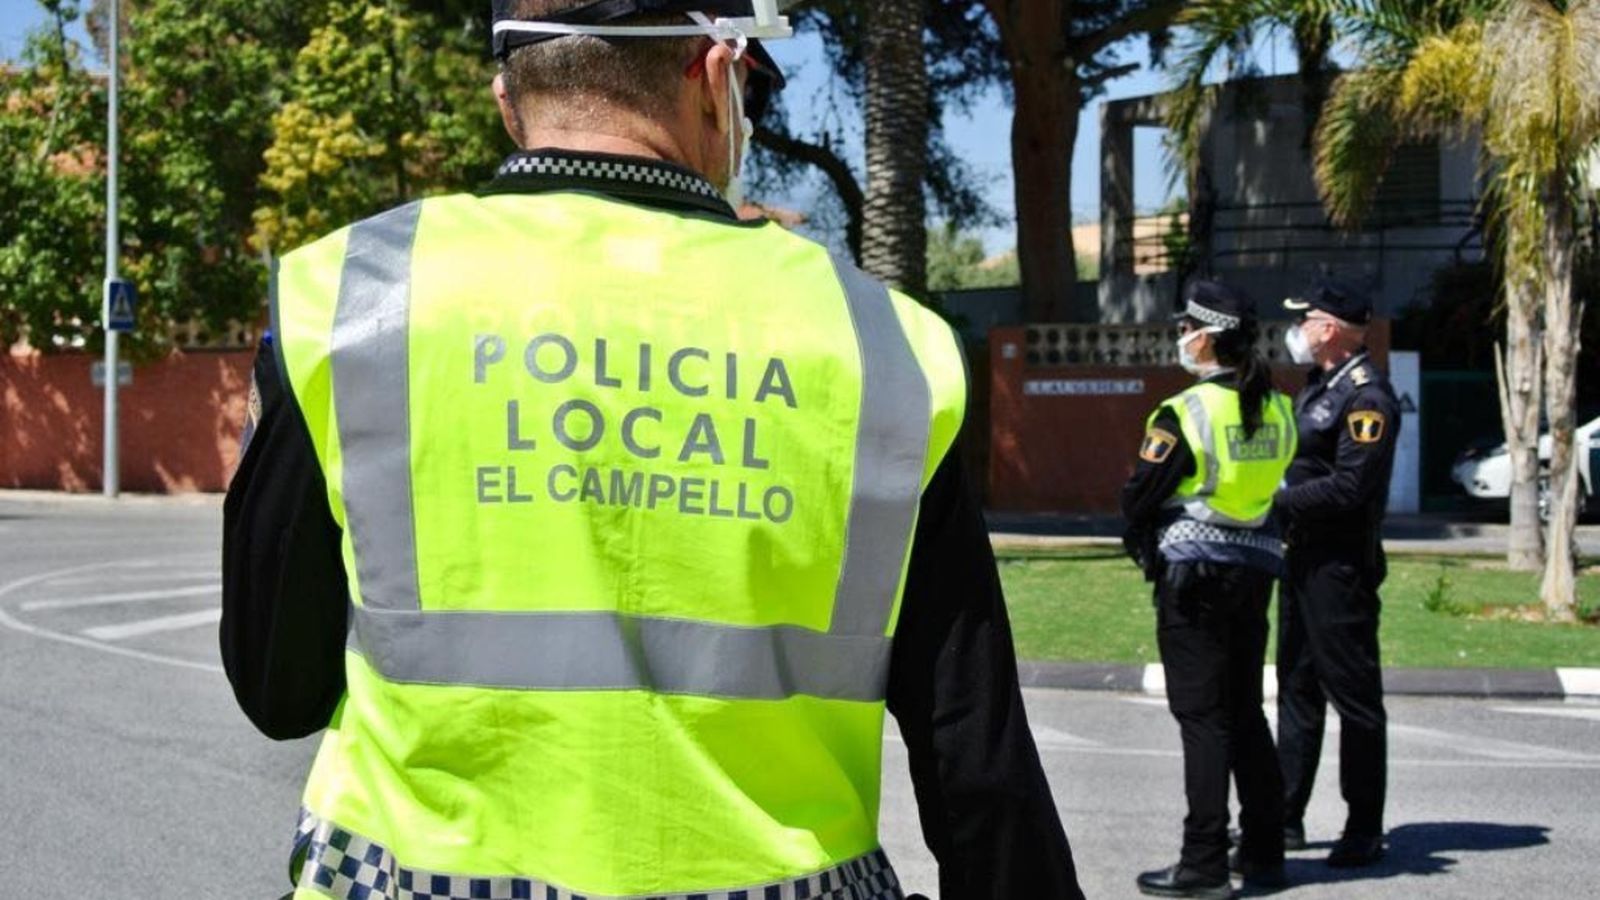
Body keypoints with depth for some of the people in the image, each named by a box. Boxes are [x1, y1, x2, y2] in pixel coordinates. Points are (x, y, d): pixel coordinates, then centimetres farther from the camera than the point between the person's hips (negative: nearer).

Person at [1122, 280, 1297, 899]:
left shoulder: (1185, 413, -14)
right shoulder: (1278, 411, 5)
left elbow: (1139, 499, -9)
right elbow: (1279, 486, 12)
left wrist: (1144, 546, 9)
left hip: (1192, 572, -6)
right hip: (1256, 568, 6)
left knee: (1201, 716, -3)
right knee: (1245, 710, 15)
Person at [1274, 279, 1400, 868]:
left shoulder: (1367, 396, -15)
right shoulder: (1318, 388, 15)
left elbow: (1347, 487, -22)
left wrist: (1274, 501, -17)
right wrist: (1271, 501, 1)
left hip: (1341, 566, -10)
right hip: (1304, 559, 10)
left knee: (1353, 694, -2)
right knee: (1297, 688, 14)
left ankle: (1365, 830, 7)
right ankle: (1286, 818, 23)